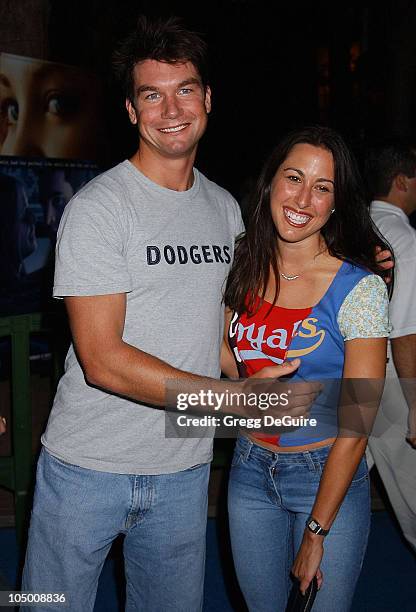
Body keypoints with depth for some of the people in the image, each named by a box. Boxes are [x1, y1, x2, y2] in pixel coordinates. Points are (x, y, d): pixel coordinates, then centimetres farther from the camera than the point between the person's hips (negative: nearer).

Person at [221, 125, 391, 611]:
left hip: (328, 477, -4)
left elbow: (356, 423, -16)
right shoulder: (245, 270, -2)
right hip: (250, 469, 4)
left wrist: (317, 532, -13)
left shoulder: (359, 287, -17)